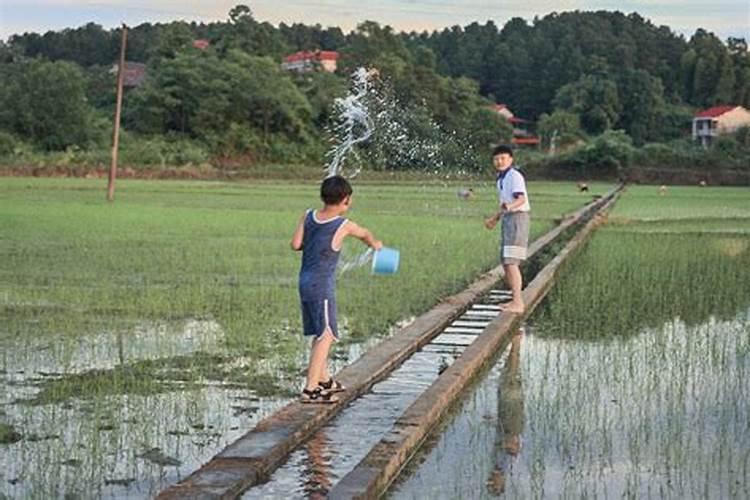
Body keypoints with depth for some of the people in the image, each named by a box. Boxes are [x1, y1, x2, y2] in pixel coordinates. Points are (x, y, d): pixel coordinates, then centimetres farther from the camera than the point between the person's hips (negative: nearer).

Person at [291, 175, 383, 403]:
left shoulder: (308, 216, 2)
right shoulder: (344, 226, -9)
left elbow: (295, 244, -1)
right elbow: (365, 234, 12)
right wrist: (376, 244, 33)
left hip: (305, 282, 7)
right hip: (322, 286, -7)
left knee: (319, 335, 18)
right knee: (325, 336, -5)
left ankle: (324, 380, 32)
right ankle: (310, 389, -11)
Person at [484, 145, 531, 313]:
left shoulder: (514, 176, -12)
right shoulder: (501, 178, 16)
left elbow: (521, 199, -25)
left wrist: (509, 207, -44)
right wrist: (496, 218, 38)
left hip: (517, 217, -10)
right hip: (508, 219, 10)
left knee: (511, 262, -15)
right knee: (506, 262, 12)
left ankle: (518, 303, -17)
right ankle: (516, 300, 21)